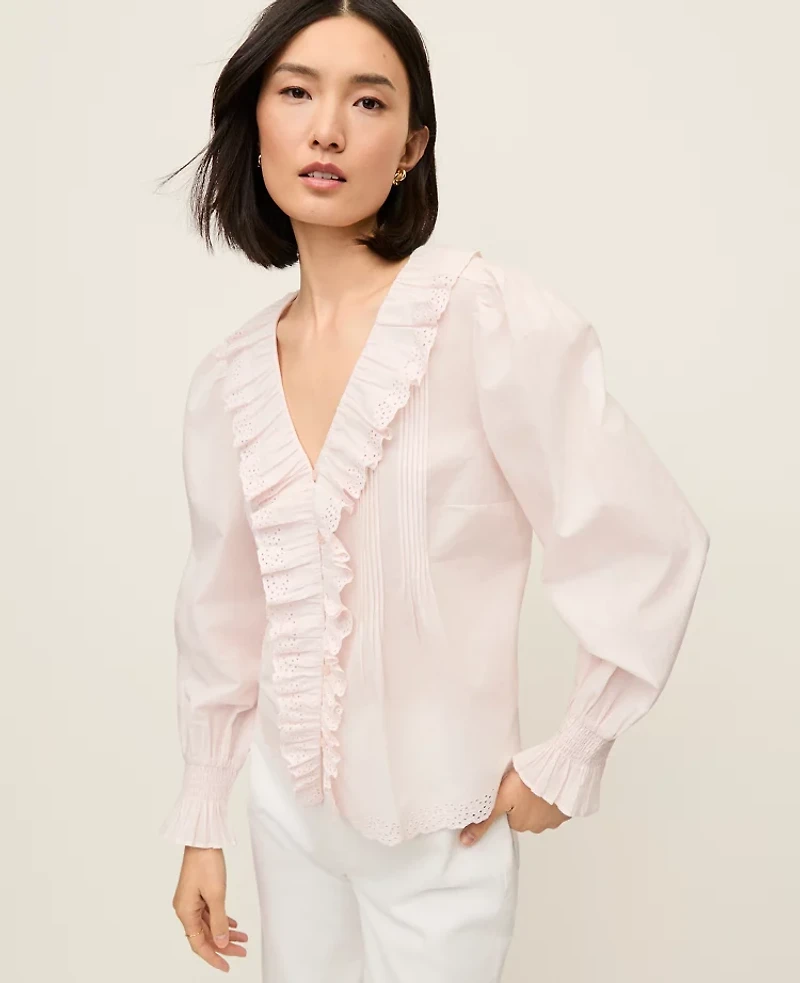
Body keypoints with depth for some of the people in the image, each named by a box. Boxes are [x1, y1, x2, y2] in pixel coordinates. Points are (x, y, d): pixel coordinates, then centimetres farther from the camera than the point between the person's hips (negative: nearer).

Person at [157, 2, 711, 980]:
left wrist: (564, 764, -10)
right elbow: (221, 615, 7)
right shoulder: (227, 377, -2)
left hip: (440, 833, -4)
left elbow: (649, 553, -16)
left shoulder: (492, 315, -18)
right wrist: (201, 827, 11)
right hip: (286, 810, 4)